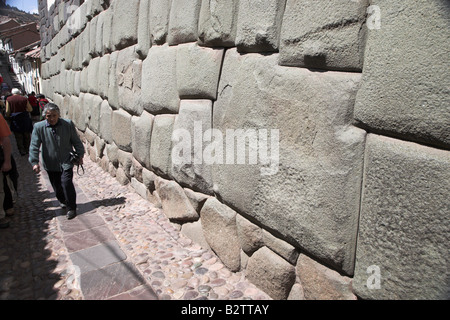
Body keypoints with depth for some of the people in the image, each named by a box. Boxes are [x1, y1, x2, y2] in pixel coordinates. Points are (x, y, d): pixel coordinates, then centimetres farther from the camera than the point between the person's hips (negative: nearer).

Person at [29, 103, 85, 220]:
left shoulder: (68, 124, -5)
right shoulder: (39, 127, -5)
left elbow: (76, 141, 5)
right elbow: (34, 146, -5)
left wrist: (80, 155, 5)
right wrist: (34, 162, -12)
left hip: (66, 162, -2)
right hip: (51, 164, 2)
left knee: (66, 182, -13)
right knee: (57, 186, 11)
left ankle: (71, 208, 0)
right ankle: (63, 201, 40)